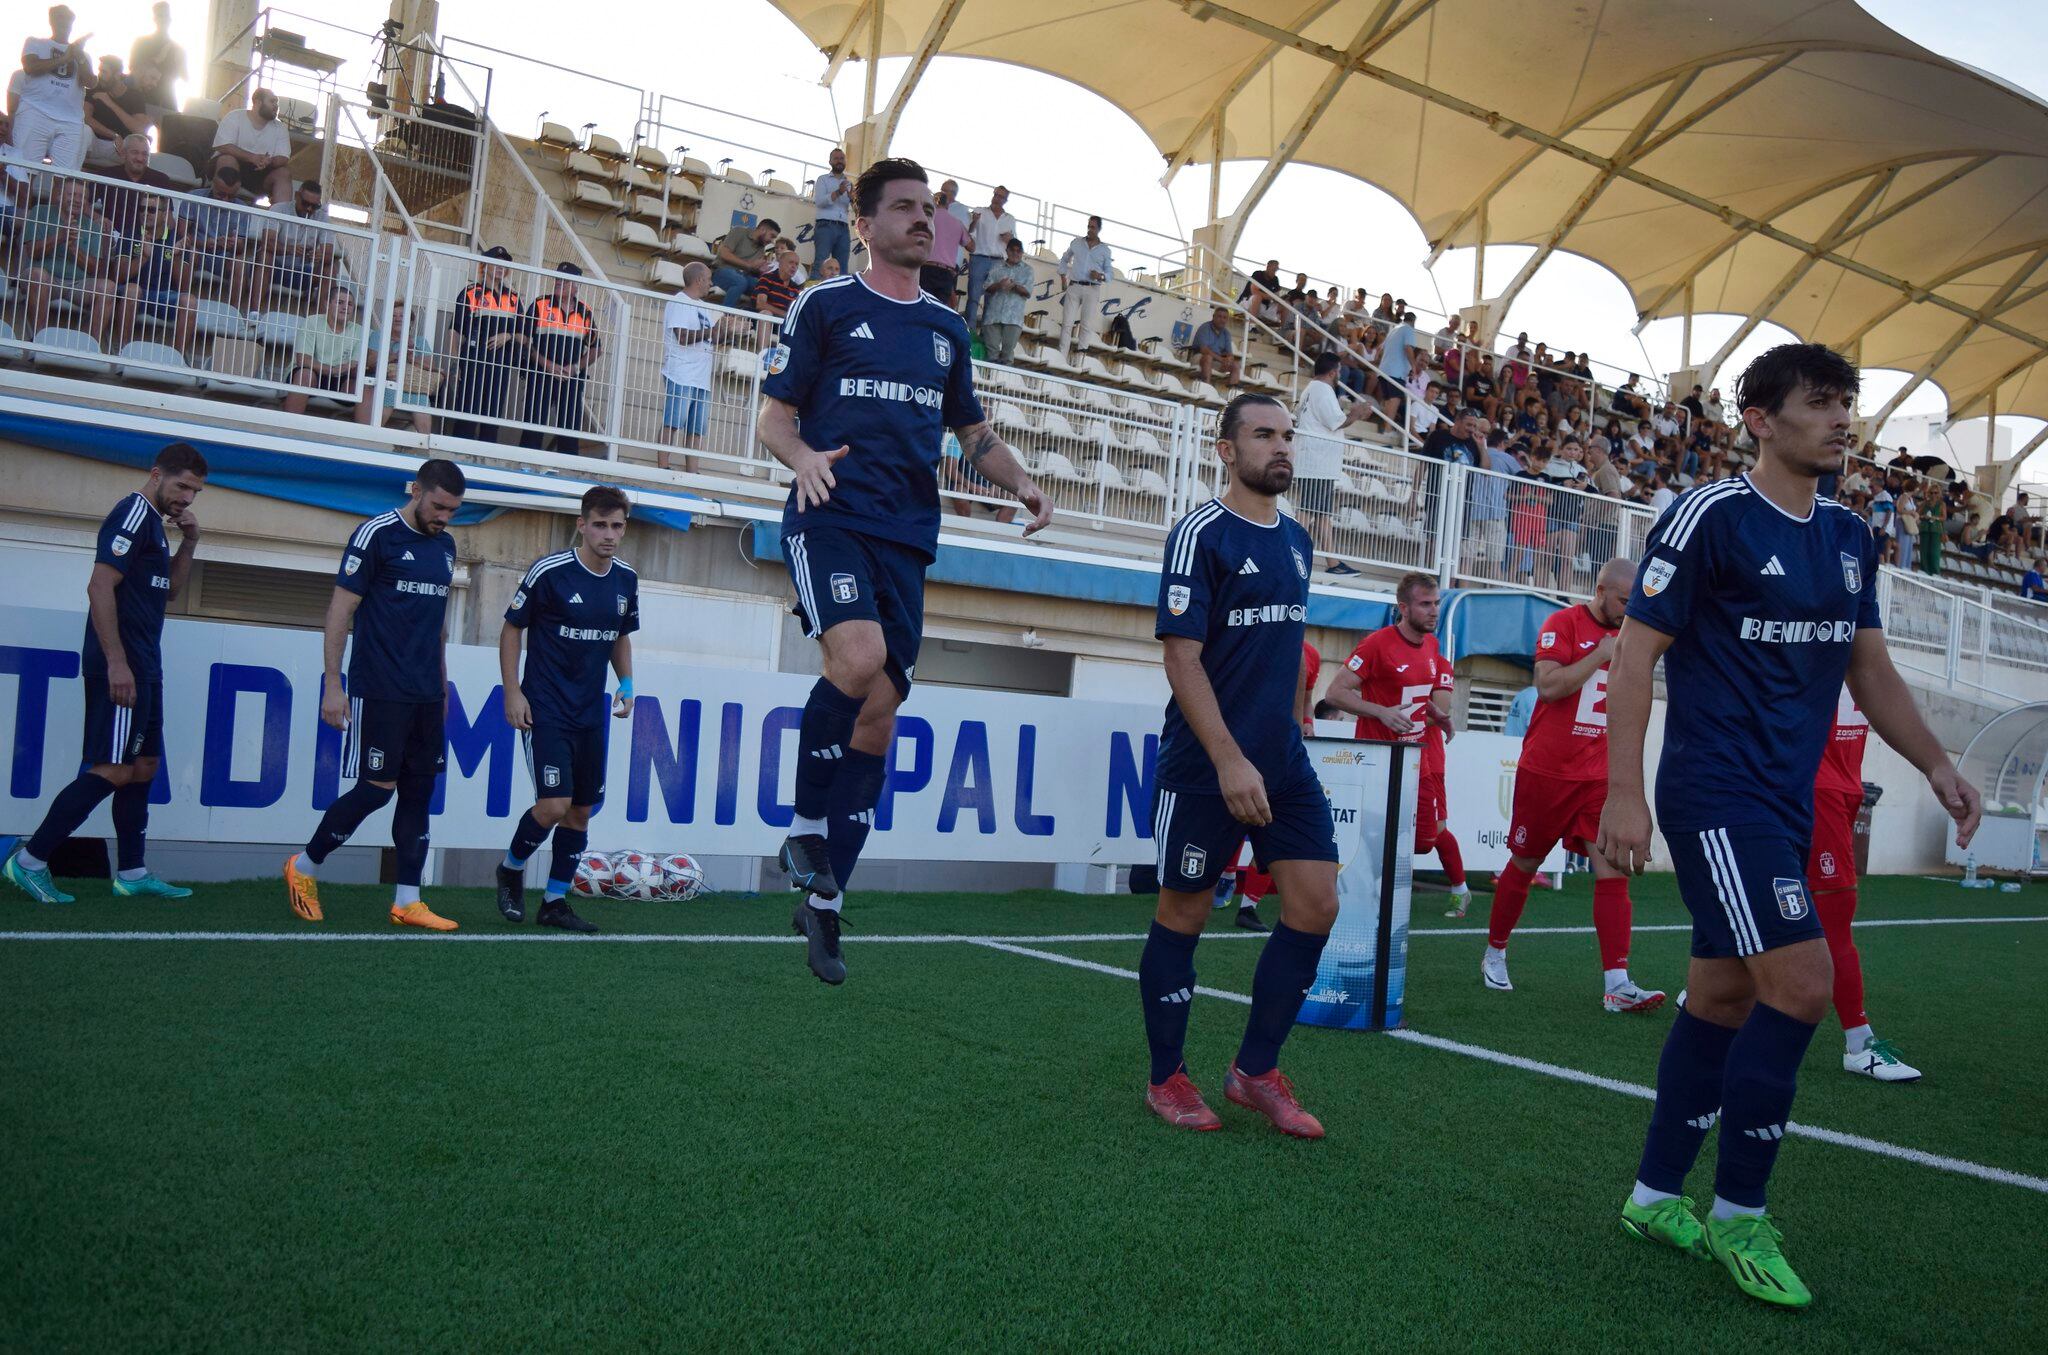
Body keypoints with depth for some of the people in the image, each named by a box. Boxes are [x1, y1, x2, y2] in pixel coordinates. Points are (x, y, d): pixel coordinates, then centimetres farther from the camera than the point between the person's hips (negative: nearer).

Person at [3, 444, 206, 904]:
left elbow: (168, 590, 27)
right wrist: (116, 662, -23)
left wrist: (189, 542, 11)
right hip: (121, 666, -10)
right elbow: (100, 586, -20)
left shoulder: (152, 522, 18)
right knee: (113, 771, -10)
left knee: (143, 767, 10)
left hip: (142, 668, 10)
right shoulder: (132, 515, -11)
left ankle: (132, 874, 15)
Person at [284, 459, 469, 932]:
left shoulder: (445, 546, 13)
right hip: (379, 693, -7)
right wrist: (332, 684, -12)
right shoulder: (376, 535, -8)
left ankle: (407, 902, 10)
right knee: (377, 788, -5)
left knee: (419, 791, 5)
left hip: (427, 695, 7)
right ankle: (304, 865, 17)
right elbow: (340, 611, -9)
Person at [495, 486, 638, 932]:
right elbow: (511, 628, -4)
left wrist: (626, 685, 7)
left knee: (581, 811, 8)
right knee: (554, 804, -14)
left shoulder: (626, 580, 4)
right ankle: (511, 869, 15)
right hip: (545, 710, -6)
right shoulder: (549, 571, -12)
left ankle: (555, 901, 21)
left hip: (591, 713, 6)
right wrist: (512, 692, -9)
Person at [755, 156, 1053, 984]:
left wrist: (1020, 483, 8)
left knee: (880, 710, 1)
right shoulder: (825, 306, 5)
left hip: (907, 537, 5)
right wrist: (804, 458, -19)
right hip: (831, 517, -5)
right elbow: (774, 416, 3)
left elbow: (971, 430, 26)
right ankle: (806, 826, -6)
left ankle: (824, 901, 12)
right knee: (859, 658, -30)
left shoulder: (946, 328, 18)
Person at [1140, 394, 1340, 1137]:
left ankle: (1256, 1071, 16)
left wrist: (1293, 729, 18)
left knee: (1316, 905, 1)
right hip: (1205, 764, -7)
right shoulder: (1201, 534, -10)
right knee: (1183, 915, 4)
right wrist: (1229, 761, -23)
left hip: (1283, 757, 7)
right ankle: (1167, 1078, 21)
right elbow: (1182, 656, -16)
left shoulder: (1296, 539, 12)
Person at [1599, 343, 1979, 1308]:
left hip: (1787, 802, 8)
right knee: (1802, 980, -16)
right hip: (1715, 795, -8)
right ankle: (1737, 1215, 0)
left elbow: (1868, 666, 21)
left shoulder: (1849, 538, 12)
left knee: (1723, 994, 11)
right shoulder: (1710, 517, -10)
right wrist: (1624, 793, -17)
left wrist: (1934, 763, 9)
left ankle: (1656, 1197, 23)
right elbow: (1635, 653, -11)